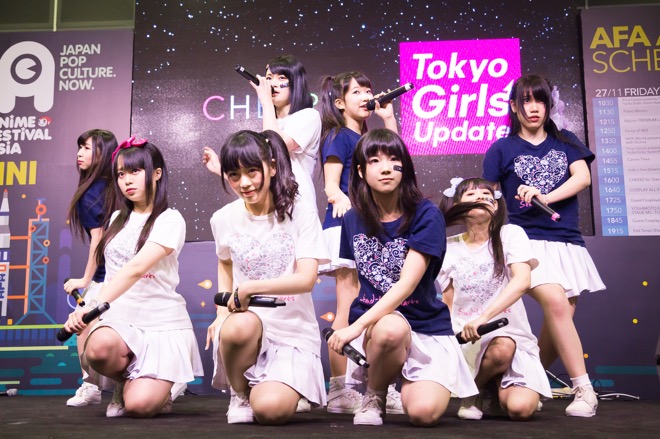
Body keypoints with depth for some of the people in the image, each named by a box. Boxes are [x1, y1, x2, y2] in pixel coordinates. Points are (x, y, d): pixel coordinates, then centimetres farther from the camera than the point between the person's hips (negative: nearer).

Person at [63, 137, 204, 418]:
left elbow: (136, 268, -22)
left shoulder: (170, 220, -7)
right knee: (99, 348, -33)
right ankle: (126, 382, 2)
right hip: (118, 314, 5)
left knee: (140, 405, -22)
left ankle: (159, 387, 16)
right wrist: (93, 308, 1)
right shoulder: (118, 219, 14)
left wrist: (96, 305, -34)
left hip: (161, 321, -4)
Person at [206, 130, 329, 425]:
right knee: (240, 325, -36)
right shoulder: (224, 219, 3)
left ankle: (290, 392, 13)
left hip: (294, 330, -2)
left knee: (270, 409, -26)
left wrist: (250, 287, -24)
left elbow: (306, 279, -15)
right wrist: (222, 313, 8)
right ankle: (239, 394, -4)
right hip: (246, 327, 3)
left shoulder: (301, 214, -7)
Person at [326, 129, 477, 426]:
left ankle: (405, 381, 14)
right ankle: (374, 396, -4)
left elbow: (407, 284, -19)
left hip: (426, 326, -1)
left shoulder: (426, 215, -10)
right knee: (391, 328, -36)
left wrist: (357, 325, -28)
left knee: (424, 412, -24)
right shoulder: (353, 219, 3)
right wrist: (342, 323, 2)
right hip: (375, 324, 2)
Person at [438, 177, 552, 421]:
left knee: (521, 408, -24)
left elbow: (522, 281, -18)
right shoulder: (449, 248, 6)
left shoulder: (511, 234, -2)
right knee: (501, 347, -36)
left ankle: (499, 387, 14)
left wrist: (484, 317, -30)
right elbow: (448, 302, 9)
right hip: (466, 339, 0)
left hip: (513, 333, 0)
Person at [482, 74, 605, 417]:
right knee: (555, 303, -25)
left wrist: (545, 197, -17)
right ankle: (584, 389, -17)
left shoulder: (566, 142, 14)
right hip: (527, 241, -3)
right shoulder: (501, 149, 7)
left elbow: (583, 177, -3)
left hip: (567, 243, 4)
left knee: (559, 322, -1)